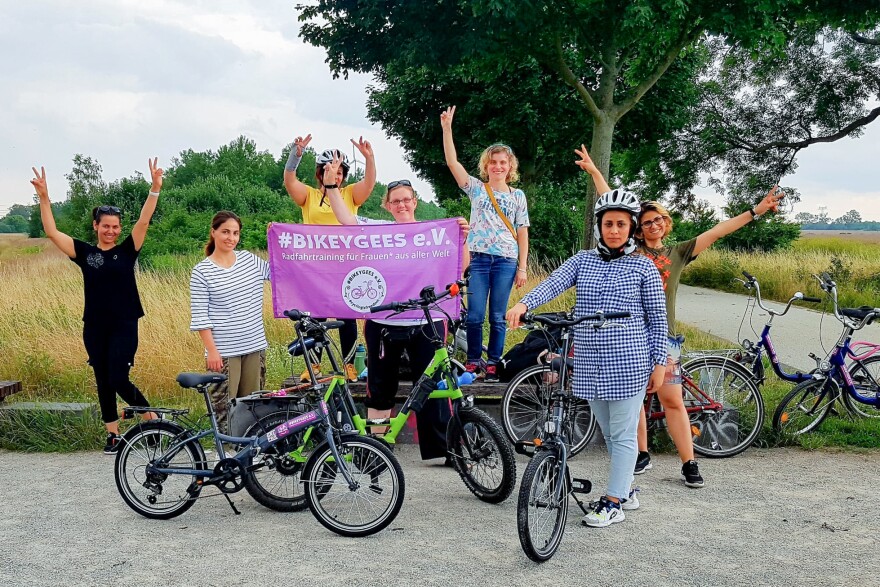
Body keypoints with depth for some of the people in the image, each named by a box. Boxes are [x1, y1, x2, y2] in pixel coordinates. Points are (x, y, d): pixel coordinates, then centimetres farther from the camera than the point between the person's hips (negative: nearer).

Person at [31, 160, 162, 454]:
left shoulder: (127, 250, 0)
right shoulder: (84, 252, 5)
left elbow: (143, 221, -11)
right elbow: (51, 232, -1)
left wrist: (155, 188, -23)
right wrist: (44, 197, -10)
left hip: (124, 326, -3)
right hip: (94, 328, 3)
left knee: (119, 380, -10)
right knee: (103, 383, 8)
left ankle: (152, 417, 12)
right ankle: (113, 434, 19)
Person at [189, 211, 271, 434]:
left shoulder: (250, 260, 8)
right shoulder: (201, 272, -5)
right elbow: (200, 317, -7)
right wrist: (211, 350, -13)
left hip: (255, 347, 5)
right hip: (223, 351, -5)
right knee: (224, 407, -4)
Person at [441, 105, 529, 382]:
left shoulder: (518, 196, 10)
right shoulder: (476, 189, 8)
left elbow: (522, 233, 8)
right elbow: (452, 162, -1)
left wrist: (522, 267, 2)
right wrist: (447, 128, -10)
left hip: (506, 261, 0)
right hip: (479, 259, 0)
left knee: (497, 317, 3)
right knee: (475, 315, -3)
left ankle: (493, 363, 13)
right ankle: (473, 360, 13)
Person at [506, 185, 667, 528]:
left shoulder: (643, 268, -1)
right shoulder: (583, 261, 6)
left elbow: (658, 319, 1)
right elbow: (553, 283, -12)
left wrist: (659, 362, -3)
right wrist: (523, 304, -30)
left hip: (629, 362, -4)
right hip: (589, 362, 4)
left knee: (623, 434, 1)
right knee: (609, 433, 15)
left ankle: (613, 503, 8)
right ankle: (626, 490, 32)